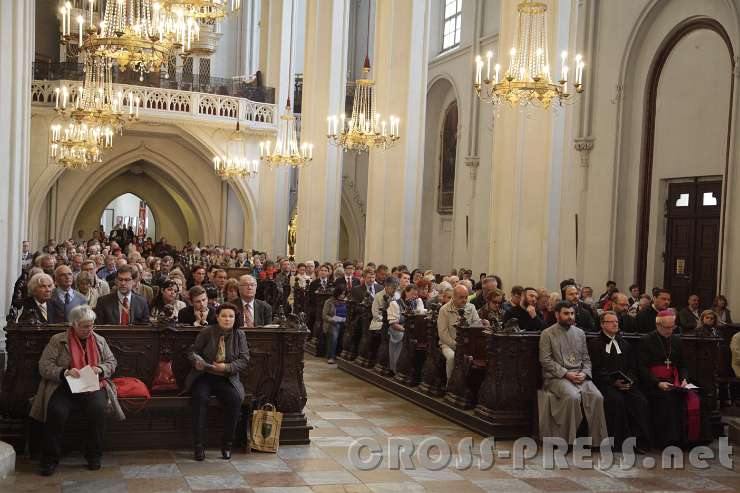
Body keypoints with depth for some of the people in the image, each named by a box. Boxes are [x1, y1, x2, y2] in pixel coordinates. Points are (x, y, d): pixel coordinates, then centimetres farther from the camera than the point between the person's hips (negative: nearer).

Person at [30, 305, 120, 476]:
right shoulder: (57, 340, 6)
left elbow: (112, 363, 19)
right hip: (65, 387, -2)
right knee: (57, 412, -31)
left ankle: (94, 455, -13)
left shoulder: (100, 340, 16)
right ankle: (50, 459, -15)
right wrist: (65, 372, -17)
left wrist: (100, 369, -4)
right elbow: (44, 366, 0)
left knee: (97, 409, -30)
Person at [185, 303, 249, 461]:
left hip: (226, 379, 1)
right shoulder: (207, 332, 0)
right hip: (203, 376, -1)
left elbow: (244, 360, 1)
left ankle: (226, 444, -15)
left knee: (236, 399, -29)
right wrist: (197, 361, -16)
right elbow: (193, 351, 7)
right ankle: (199, 445, -24)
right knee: (200, 398, -32)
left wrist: (226, 367, -16)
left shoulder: (239, 335, 4)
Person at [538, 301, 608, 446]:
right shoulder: (547, 334, 2)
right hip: (557, 377, -4)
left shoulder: (580, 333, 17)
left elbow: (586, 359, 17)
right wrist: (566, 374, -14)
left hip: (580, 376, 4)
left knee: (597, 397, -23)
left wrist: (584, 373, -5)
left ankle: (598, 441, -14)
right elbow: (546, 360, -5)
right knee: (573, 396, -33)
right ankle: (569, 440, -20)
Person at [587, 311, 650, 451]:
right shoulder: (594, 344, 7)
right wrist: (613, 382, -15)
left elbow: (632, 367, 17)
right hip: (605, 383, -4)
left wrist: (630, 380, -5)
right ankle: (621, 441, -25)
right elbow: (596, 370, -3)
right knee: (617, 400, -33)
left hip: (627, 383, 4)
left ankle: (640, 441, -21)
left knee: (640, 400, -25)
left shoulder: (624, 343, 23)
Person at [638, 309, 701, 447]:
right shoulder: (646, 340, 2)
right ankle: (666, 440, -26)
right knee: (667, 398, -34)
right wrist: (658, 383, -19)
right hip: (652, 383, -4)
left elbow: (683, 365, 21)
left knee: (692, 398, -25)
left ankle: (685, 438, -18)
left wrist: (684, 379, -1)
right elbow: (643, 368, -5)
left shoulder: (676, 340, 19)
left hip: (673, 382, 5)